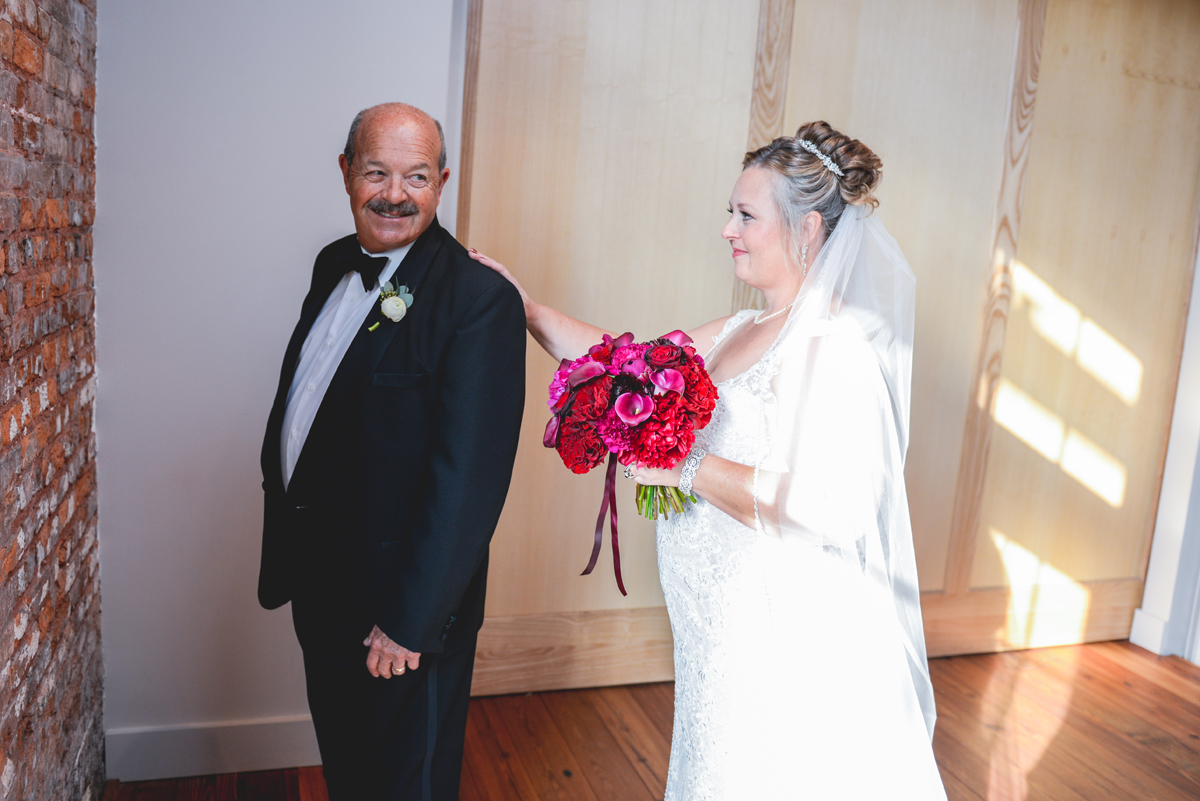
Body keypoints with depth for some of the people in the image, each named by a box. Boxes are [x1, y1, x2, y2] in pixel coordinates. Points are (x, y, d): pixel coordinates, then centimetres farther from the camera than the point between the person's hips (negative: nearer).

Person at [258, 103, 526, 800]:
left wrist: (410, 621, -22)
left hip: (406, 611, -7)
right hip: (321, 588, 7)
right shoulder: (336, 265, 4)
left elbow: (468, 476, -24)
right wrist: (286, 549, 15)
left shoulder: (481, 299, -22)